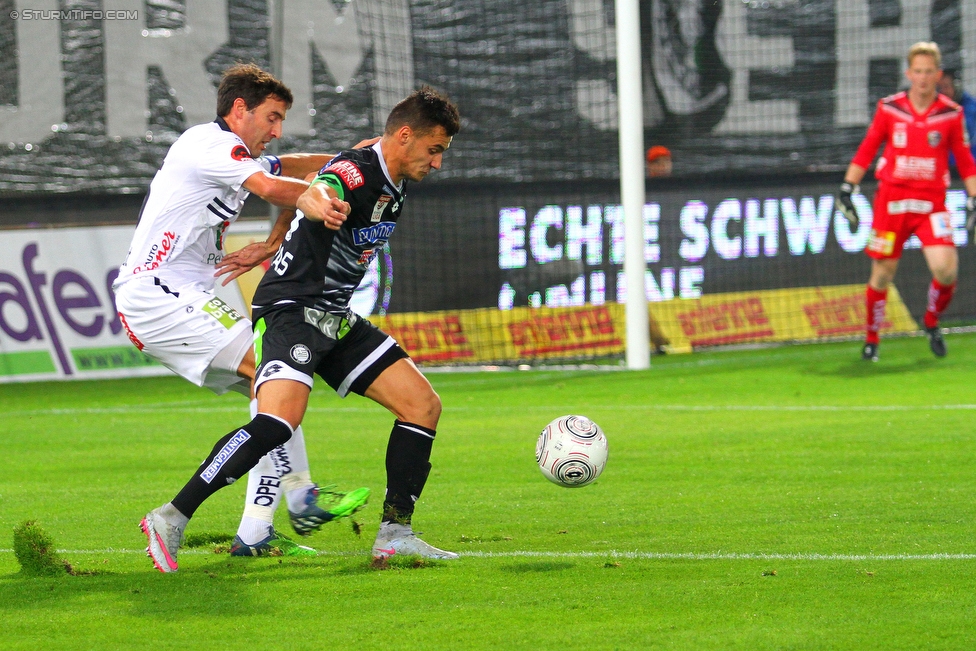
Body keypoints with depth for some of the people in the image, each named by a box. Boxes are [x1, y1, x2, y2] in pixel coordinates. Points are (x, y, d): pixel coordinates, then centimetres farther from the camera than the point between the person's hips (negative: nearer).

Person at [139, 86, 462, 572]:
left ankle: (394, 534, 6)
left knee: (423, 405, 2)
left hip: (335, 319, 10)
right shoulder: (356, 172, -17)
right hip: (290, 309, -10)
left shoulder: (391, 185, 12)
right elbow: (312, 193, -42)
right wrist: (320, 205, -67)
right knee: (280, 419, -30)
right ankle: (171, 519, -24)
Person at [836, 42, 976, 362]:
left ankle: (932, 322, 12)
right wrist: (847, 189, 6)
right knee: (882, 273, 2)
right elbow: (866, 150, 9)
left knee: (946, 268, -17)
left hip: (932, 203, 0)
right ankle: (872, 339, 21)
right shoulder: (889, 108, 2)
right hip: (891, 200, 0)